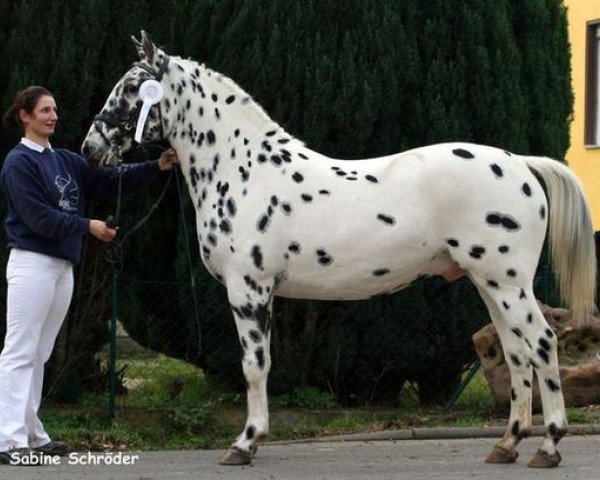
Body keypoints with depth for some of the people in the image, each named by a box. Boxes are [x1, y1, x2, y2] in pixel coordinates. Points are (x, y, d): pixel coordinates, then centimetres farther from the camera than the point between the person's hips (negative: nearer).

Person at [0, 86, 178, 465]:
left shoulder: (65, 161, 15)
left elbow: (110, 181, 10)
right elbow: (38, 217, -16)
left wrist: (157, 167, 0)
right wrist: (87, 227, -15)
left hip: (62, 266, 8)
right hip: (32, 263, -8)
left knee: (39, 355, 11)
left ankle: (32, 434, 15)